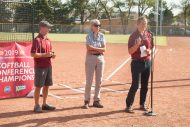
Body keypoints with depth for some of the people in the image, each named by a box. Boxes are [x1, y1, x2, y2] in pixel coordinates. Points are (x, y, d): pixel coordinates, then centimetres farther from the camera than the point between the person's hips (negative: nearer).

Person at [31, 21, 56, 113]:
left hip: (48, 66, 8)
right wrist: (45, 54, -22)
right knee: (38, 86, -1)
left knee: (47, 85, 13)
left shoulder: (48, 40, 12)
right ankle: (37, 106, 7)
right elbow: (33, 54, -19)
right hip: (40, 67, -8)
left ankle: (44, 104, 24)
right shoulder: (37, 40, -14)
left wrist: (52, 55, 2)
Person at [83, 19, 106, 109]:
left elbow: (104, 49, -2)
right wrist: (99, 49, -11)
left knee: (99, 80, 6)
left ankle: (96, 100, 16)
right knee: (89, 81, -2)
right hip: (90, 58, -4)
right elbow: (88, 50, -13)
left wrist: (93, 48, -12)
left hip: (100, 58, 4)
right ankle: (86, 101, 6)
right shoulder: (89, 36, -3)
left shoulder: (102, 36, 7)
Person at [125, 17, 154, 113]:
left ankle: (142, 104, 22)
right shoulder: (133, 36, -7)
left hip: (147, 62, 5)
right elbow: (130, 51, -11)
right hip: (137, 63, -5)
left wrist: (149, 51, -7)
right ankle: (128, 105, -2)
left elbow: (152, 48, 16)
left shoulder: (149, 35, 8)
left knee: (145, 85, 10)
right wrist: (137, 45, -28)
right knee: (135, 85, -9)